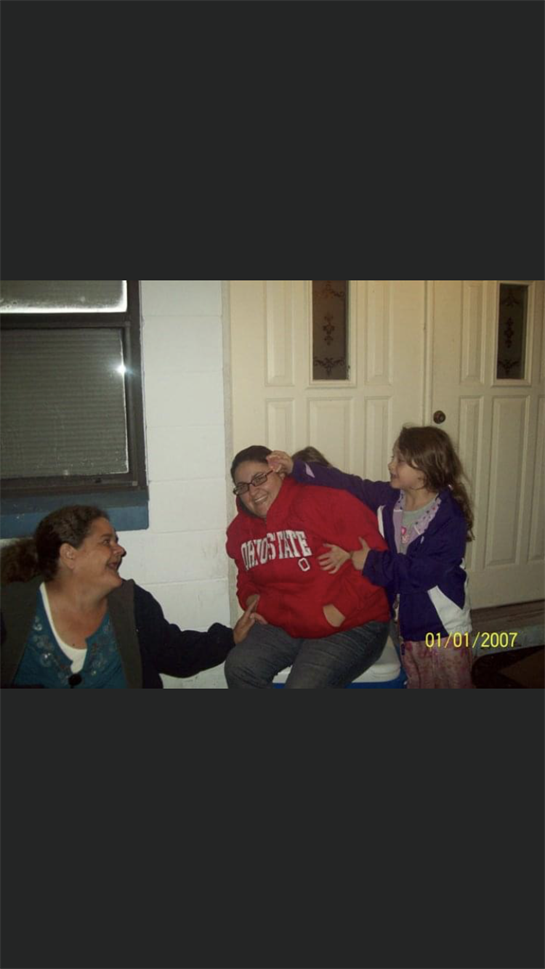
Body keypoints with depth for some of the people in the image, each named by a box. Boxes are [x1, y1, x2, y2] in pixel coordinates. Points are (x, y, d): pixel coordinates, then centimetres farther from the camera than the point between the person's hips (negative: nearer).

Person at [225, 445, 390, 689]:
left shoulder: (326, 502, -16)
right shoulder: (241, 528, 8)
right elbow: (246, 577, 26)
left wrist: (337, 612, -20)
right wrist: (250, 598, 4)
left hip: (350, 626, -6)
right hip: (283, 625, 6)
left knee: (304, 685, -26)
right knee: (238, 667, -17)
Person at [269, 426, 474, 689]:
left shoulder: (450, 517, -21)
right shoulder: (390, 499, -5)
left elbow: (423, 572, -27)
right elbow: (347, 485, -11)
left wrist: (370, 562, -23)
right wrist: (295, 469, -18)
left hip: (445, 629, -5)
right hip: (409, 626, 5)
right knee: (415, 683, 21)